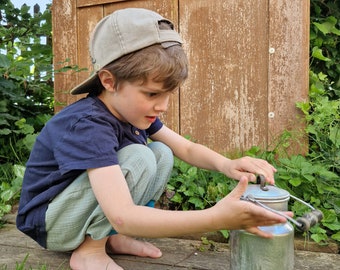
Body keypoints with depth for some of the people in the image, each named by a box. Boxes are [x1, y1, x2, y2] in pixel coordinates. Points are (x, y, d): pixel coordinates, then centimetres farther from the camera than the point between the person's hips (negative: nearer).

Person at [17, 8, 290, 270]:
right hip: (49, 222, -8)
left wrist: (227, 164, -25)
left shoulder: (134, 109, -7)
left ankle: (115, 238, 0)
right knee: (138, 158, -28)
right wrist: (215, 218, -50)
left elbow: (188, 148, -2)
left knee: (162, 153, -6)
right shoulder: (86, 125, -34)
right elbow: (122, 217, -43)